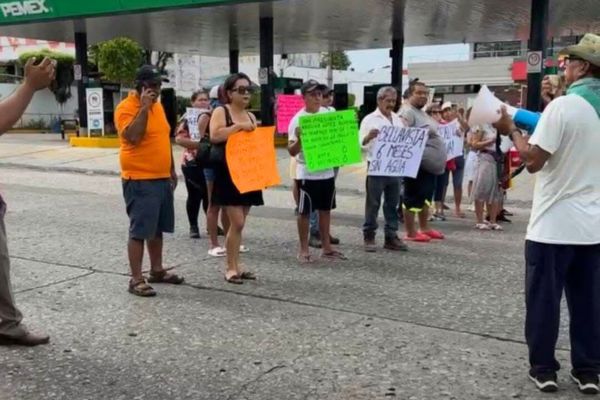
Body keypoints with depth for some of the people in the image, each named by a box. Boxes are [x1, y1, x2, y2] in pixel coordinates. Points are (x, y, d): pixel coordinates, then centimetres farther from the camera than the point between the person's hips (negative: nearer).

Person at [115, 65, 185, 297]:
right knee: (139, 230, -4)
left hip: (162, 178, 8)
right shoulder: (126, 107, -12)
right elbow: (132, 137, -27)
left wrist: (172, 169, 20)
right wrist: (144, 108, -24)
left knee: (157, 228, 16)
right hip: (139, 180, -8)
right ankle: (136, 279, 3)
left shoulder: (158, 105, 13)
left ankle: (157, 270, 28)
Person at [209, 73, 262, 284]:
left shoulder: (251, 116, 15)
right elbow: (215, 135, -22)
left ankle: (236, 266, 17)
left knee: (239, 223, 10)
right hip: (228, 175, -7)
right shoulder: (220, 111, -5)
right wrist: (239, 126, -20)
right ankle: (231, 268, 2)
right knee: (236, 223, -10)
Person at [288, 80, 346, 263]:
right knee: (305, 212, 3)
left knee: (325, 209, 14)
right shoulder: (298, 119, -12)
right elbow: (292, 151, -15)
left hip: (327, 171, 6)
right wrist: (299, 139, -33)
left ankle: (326, 247, 25)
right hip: (307, 174, -6)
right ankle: (304, 250, 13)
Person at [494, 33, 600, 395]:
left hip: (553, 224, -6)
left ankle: (543, 368, 15)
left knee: (544, 298, 6)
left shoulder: (563, 106, -14)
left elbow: (534, 161, -16)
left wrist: (512, 129, -2)